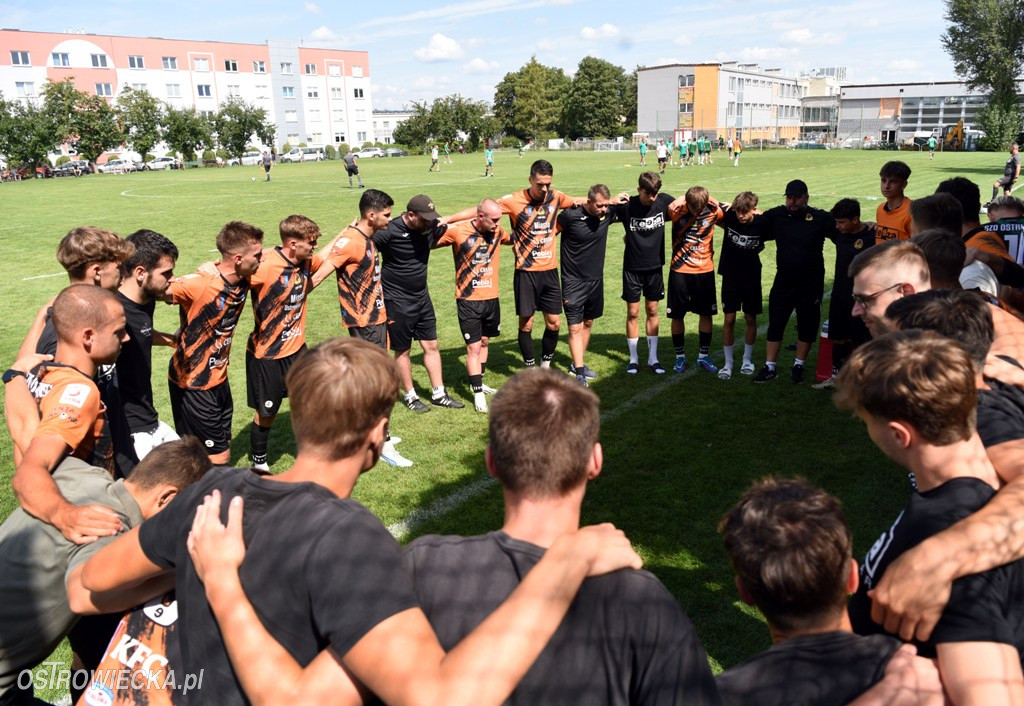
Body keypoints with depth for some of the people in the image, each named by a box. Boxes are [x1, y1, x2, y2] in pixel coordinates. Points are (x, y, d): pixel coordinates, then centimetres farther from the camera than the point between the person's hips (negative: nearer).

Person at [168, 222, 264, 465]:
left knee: (222, 448, 18)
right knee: (219, 457, -1)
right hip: (192, 383, -8)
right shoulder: (200, 283, -27)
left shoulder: (244, 280, -4)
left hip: (219, 378, 8)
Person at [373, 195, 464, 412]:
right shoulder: (389, 231, -22)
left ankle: (438, 394, 22)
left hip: (422, 296, 6)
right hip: (397, 301, -6)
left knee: (431, 345, 11)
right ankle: (409, 396, 25)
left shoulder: (431, 226, -4)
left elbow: (447, 230, 17)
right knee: (402, 350, 8)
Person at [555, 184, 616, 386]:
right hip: (573, 281, -6)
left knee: (588, 323, 15)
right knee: (575, 328, -7)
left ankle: (577, 364, 29)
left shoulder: (607, 214, -4)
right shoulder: (571, 215, -18)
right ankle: (579, 372, -6)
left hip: (596, 279, 6)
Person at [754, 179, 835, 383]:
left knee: (807, 326, 9)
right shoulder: (777, 215, 0)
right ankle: (770, 368, 15)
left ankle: (798, 366, 25)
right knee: (775, 325, 5)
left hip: (811, 284, -1)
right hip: (783, 281, 2)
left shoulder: (819, 218, -6)